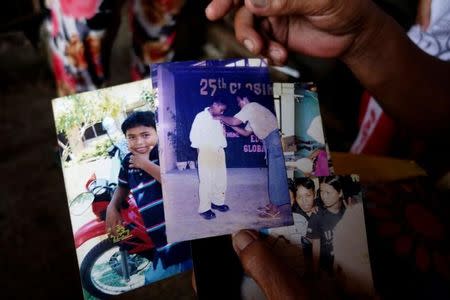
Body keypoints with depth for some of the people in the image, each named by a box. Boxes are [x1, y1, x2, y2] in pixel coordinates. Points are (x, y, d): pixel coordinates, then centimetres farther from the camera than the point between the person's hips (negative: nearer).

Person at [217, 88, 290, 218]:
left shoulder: (250, 107, -8)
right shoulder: (252, 111, 22)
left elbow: (234, 121, -17)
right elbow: (246, 132, 25)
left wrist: (220, 117, 0)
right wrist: (229, 124, 19)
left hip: (274, 138, -10)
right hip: (270, 140, 10)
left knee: (275, 173, -6)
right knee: (274, 173, 13)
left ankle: (275, 208, -2)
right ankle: (273, 204, 20)